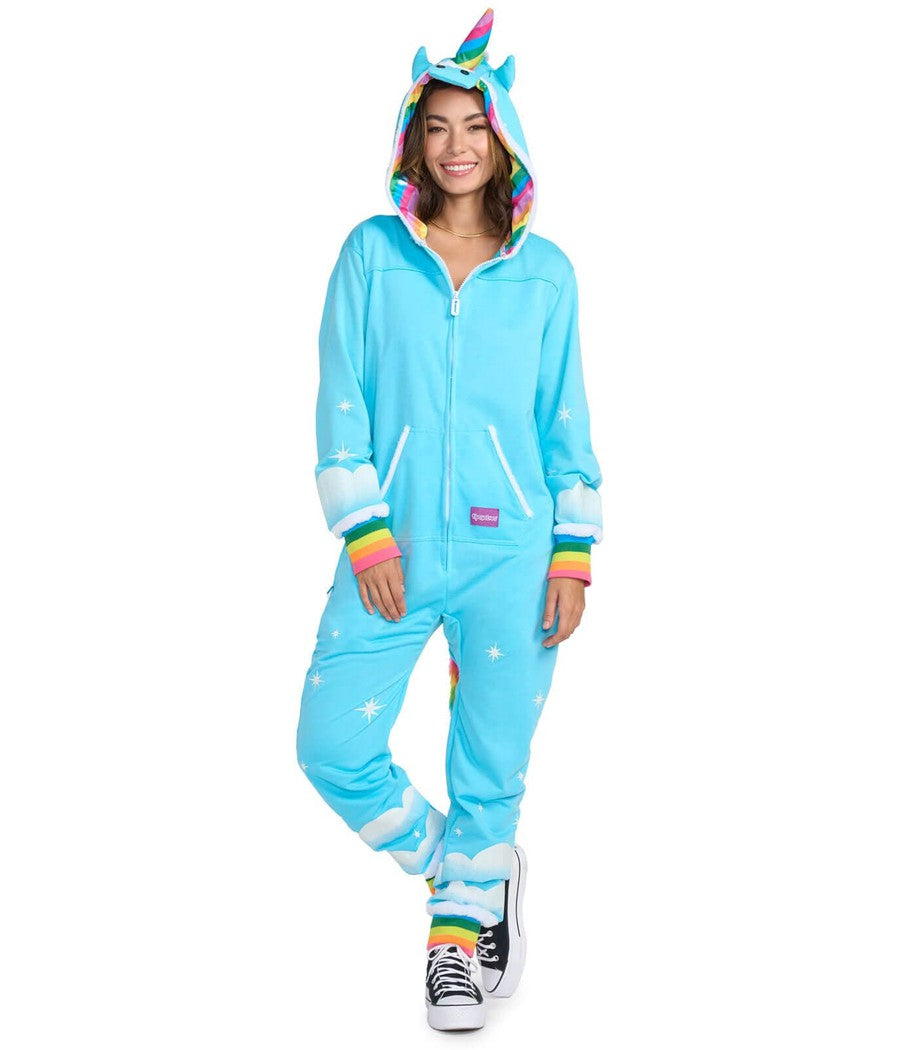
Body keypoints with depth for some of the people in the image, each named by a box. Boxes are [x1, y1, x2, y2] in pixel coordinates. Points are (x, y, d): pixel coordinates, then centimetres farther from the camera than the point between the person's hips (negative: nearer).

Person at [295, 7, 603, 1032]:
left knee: (491, 765, 4)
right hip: (394, 553, 1)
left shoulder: (544, 272, 6)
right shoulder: (371, 253, 5)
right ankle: (468, 871, 23)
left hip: (510, 556, 0)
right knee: (332, 749, -2)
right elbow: (340, 400, 3)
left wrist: (573, 551, 1)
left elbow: (565, 419, 9)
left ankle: (457, 929, 28)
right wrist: (364, 529, -7)